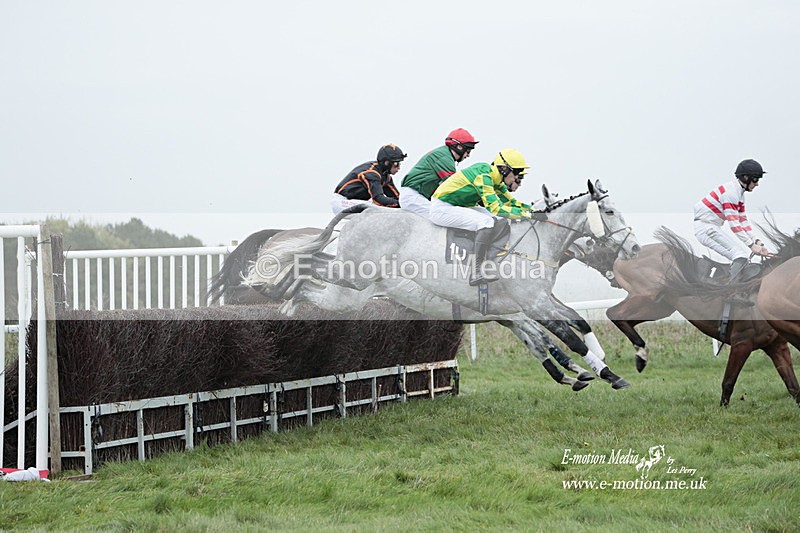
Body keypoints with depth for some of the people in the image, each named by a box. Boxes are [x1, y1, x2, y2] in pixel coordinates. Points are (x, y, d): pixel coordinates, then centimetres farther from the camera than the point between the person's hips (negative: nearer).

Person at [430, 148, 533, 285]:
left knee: (497, 221, 7)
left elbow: (509, 201, 14)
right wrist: (525, 214, -28)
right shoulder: (483, 175, -23)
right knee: (487, 222, -26)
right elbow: (495, 207, -28)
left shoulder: (495, 178, 5)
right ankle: (477, 273, -30)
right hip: (441, 208, -10)